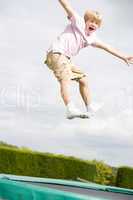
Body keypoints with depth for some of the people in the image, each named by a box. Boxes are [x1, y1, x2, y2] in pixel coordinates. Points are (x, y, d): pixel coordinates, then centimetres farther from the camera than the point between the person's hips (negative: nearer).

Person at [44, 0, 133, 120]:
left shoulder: (92, 38, 18)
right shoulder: (78, 22, -1)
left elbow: (107, 47, 23)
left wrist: (123, 57, 25)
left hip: (66, 60, 9)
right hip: (56, 53, -9)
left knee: (83, 79, 15)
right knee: (65, 79, -28)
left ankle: (90, 109, 24)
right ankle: (70, 110, -45)